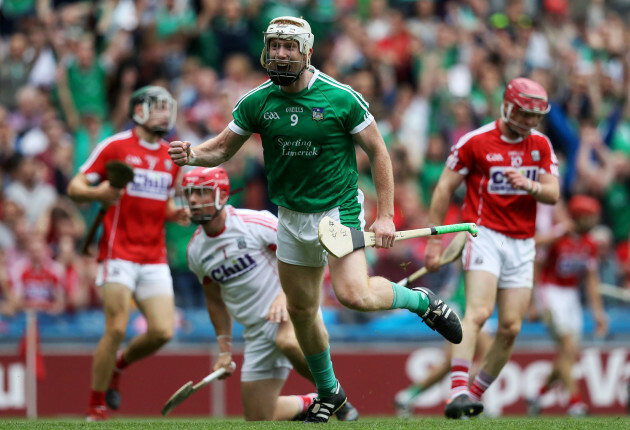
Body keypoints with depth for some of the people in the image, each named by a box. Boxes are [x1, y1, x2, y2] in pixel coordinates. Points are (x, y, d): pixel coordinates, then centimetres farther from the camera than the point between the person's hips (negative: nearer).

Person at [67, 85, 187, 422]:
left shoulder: (172, 158, 15)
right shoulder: (115, 147, -2)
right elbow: (74, 187, -2)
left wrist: (177, 213, 4)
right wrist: (98, 192, -23)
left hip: (154, 259, 5)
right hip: (119, 252, -5)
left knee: (162, 331, -6)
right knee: (116, 330, -14)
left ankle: (119, 364, 24)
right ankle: (95, 409, -3)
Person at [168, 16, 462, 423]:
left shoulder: (341, 98, -13)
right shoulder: (257, 102, -3)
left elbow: (378, 151, -6)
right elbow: (222, 148, 6)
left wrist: (385, 215, -10)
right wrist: (193, 154, -17)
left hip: (339, 209, -4)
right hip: (292, 217, 4)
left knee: (355, 295, -23)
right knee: (302, 310, 10)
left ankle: (421, 301, 6)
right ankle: (328, 392, 30)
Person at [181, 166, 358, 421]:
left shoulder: (254, 222, -13)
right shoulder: (196, 251, 5)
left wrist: (286, 294, -24)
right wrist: (224, 349, 14)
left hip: (291, 307, -6)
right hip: (257, 331, 6)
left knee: (288, 341, -43)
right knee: (258, 419, 0)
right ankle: (311, 403, 29)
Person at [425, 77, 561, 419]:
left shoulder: (541, 145, 10)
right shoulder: (476, 142, -5)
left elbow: (553, 194, 3)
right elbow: (444, 189, -1)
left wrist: (530, 185, -20)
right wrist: (434, 240, -3)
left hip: (522, 244, 5)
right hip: (485, 236, -5)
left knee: (511, 327, -1)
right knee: (479, 312, -24)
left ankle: (475, 395, 12)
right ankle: (457, 391, -33)